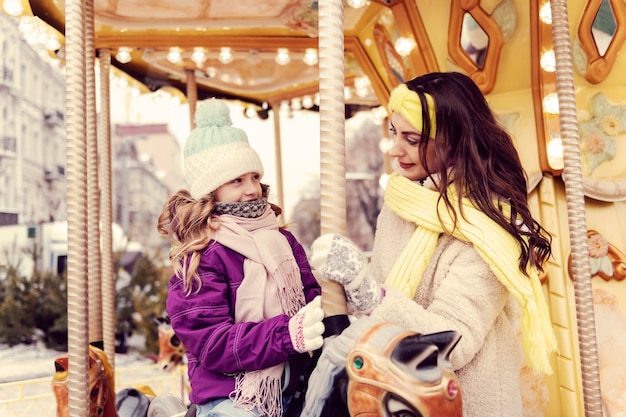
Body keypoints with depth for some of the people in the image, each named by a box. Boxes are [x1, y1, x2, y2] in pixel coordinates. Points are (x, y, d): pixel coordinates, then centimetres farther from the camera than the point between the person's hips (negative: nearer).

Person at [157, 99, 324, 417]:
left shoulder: (283, 240, 7)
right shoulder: (199, 259, -10)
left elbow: (310, 296, 6)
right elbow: (211, 343, -17)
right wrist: (288, 333, -28)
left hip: (291, 387, 6)